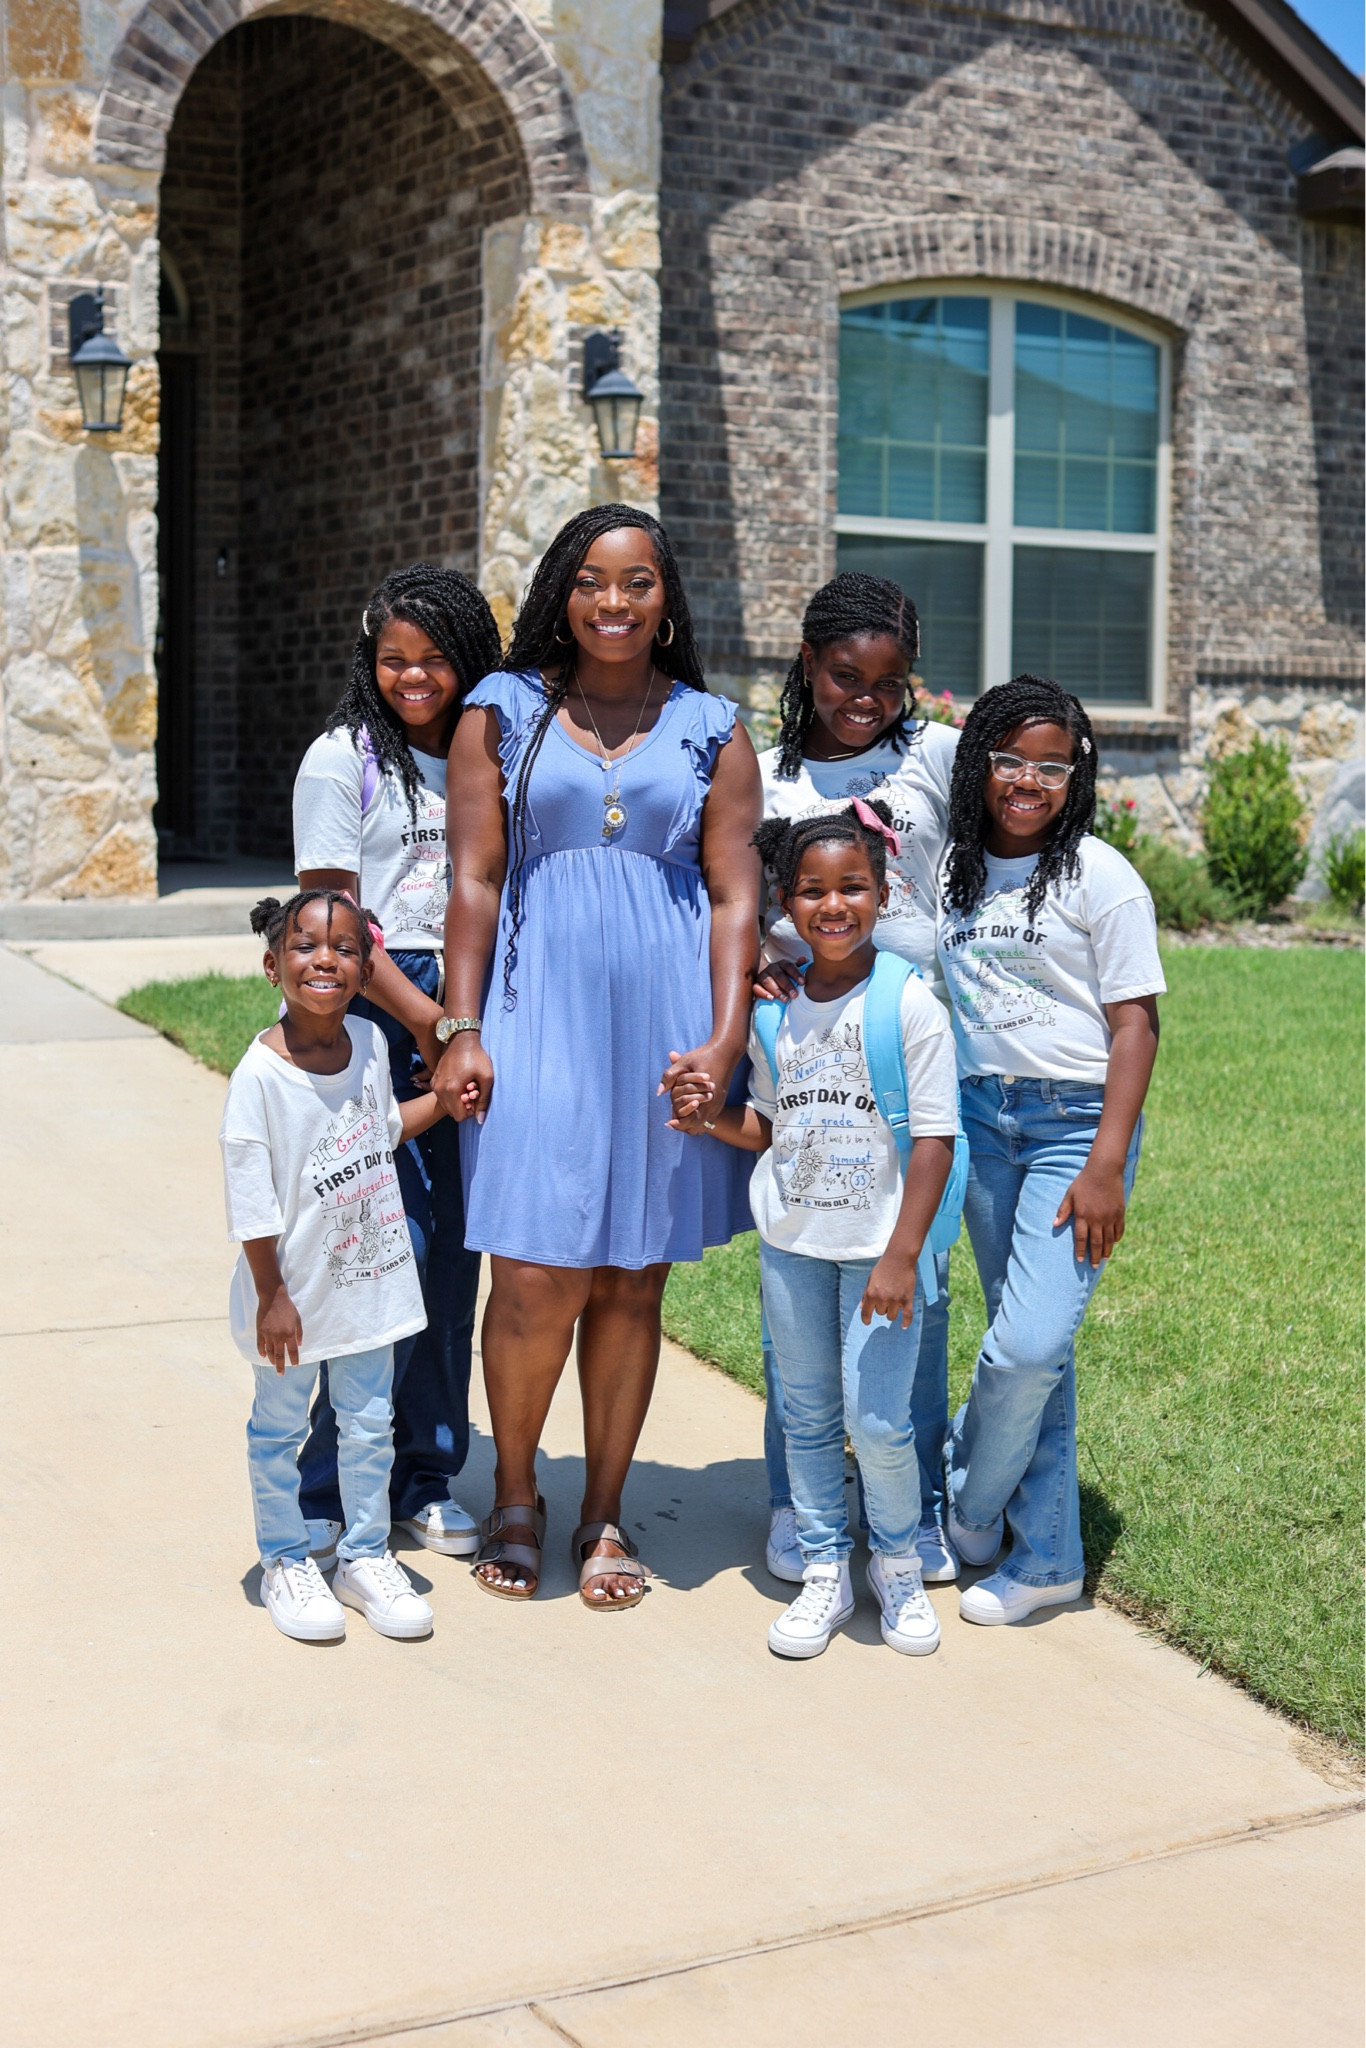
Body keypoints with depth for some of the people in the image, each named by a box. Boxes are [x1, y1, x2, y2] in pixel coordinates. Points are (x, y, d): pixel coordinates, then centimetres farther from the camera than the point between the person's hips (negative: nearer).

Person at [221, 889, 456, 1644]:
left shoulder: (370, 1042, -3)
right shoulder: (260, 1073, -20)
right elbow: (250, 1203, -17)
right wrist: (271, 1296, -15)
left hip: (370, 1280, 5)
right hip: (294, 1291, -5)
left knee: (369, 1425, 15)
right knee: (280, 1428, 12)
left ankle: (365, 1556, 31)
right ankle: (286, 1562, 29)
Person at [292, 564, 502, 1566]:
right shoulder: (344, 760, 0)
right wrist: (424, 1017, -10)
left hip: (463, 1011, 4)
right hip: (368, 1016, -4)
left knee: (452, 1249, 6)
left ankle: (428, 1478, 18)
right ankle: (330, 1492, 4)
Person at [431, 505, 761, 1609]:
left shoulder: (713, 732, 8)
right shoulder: (503, 714, 7)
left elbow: (735, 897, 5)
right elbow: (475, 878, 4)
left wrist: (724, 1039, -6)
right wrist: (462, 1029, -3)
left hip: (665, 1022, 1)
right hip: (540, 1011, -1)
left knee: (632, 1280, 6)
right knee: (538, 1279, -6)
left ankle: (605, 1516, 22)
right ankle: (516, 1500, 17)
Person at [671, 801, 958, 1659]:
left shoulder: (910, 1005, -11)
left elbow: (935, 1138, -12)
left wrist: (901, 1257, -16)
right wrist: (711, 1116, -5)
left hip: (879, 1245, -4)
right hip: (792, 1243, 5)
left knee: (878, 1420, -4)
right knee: (807, 1416, 11)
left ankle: (899, 1565, 20)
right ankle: (825, 1569, 26)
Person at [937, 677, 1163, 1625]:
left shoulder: (1100, 878, -6)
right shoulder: (954, 868, 8)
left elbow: (1135, 1024, -9)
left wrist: (1107, 1166, -14)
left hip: (1077, 1120, -4)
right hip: (978, 1119, 4)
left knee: (1031, 1345, -12)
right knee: (1028, 1346, 8)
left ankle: (965, 1503, 13)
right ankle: (1046, 1557, 17)